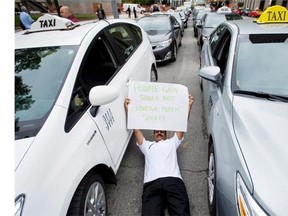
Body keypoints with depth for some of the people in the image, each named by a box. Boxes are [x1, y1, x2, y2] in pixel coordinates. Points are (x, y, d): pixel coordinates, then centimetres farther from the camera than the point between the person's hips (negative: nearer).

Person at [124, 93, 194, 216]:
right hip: (152, 184, 0)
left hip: (173, 180, 0)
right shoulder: (147, 145, 35)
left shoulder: (172, 143, 35)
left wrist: (189, 105, 23)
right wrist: (127, 108, 24)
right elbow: (135, 129, 28)